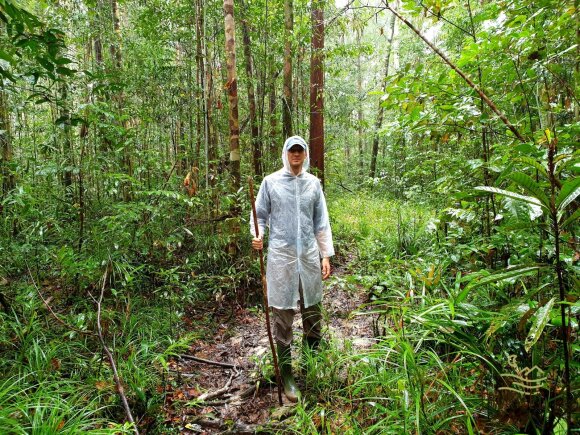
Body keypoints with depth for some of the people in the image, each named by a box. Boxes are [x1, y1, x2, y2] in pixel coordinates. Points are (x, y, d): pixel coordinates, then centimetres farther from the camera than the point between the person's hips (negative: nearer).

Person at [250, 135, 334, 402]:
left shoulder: (313, 183, 8)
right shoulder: (271, 182, 1)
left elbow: (321, 222, 10)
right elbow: (260, 215, 5)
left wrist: (326, 255, 6)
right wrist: (258, 235, -16)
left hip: (310, 256, 3)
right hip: (281, 257, -3)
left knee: (313, 313, 14)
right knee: (282, 317, 4)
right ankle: (286, 374, 18)